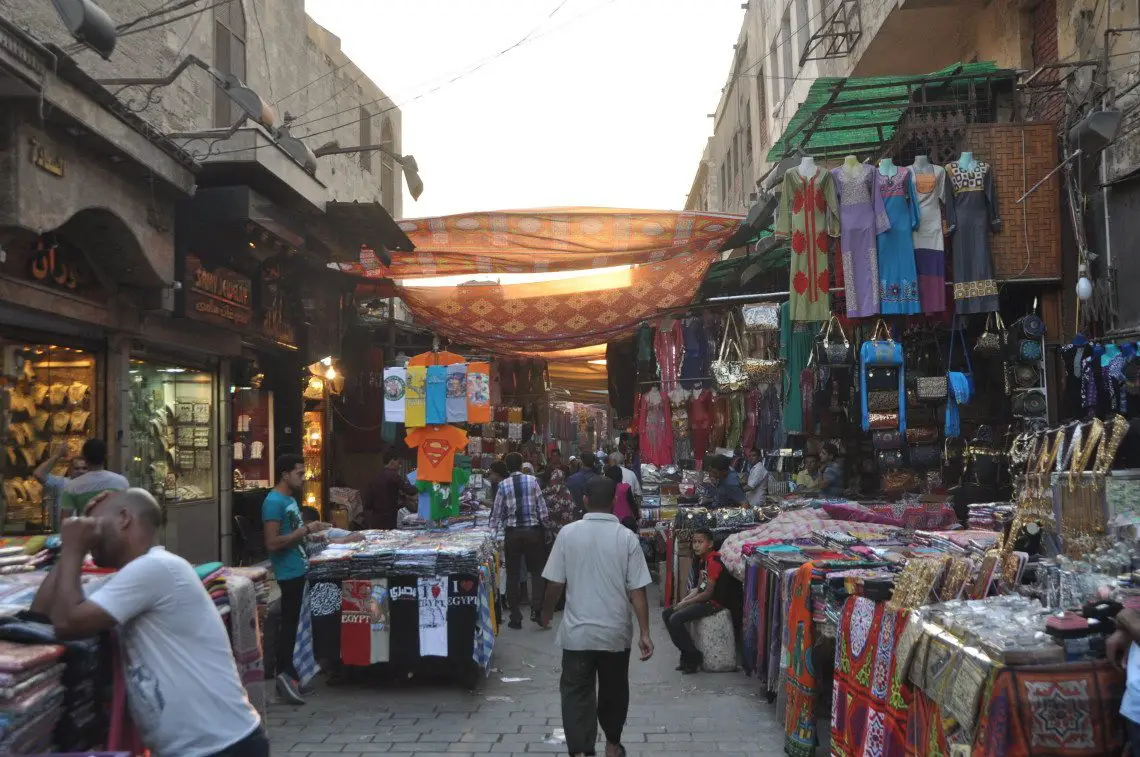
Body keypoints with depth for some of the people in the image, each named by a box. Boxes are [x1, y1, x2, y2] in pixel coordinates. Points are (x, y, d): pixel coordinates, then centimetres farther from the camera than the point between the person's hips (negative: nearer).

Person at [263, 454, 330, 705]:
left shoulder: (290, 499, 12)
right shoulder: (274, 502, -18)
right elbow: (272, 543, -25)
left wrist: (311, 529, 8)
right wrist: (306, 530, -22)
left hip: (299, 569, 10)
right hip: (289, 572, -10)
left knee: (294, 622, 15)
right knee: (289, 622, -4)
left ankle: (289, 671, 24)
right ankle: (284, 673, 2)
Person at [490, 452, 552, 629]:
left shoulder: (503, 485, -2)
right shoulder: (532, 481, -4)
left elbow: (497, 513, 0)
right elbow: (542, 508, -3)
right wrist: (548, 528, 7)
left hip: (512, 533, 1)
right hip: (533, 530, 0)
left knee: (512, 575, 9)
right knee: (536, 571, 13)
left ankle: (516, 618, 10)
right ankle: (536, 609, -5)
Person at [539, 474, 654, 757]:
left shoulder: (568, 533, -7)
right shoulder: (627, 538, -7)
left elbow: (555, 583, -3)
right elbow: (637, 591, -8)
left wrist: (546, 613, 15)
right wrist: (645, 633, -1)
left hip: (577, 631, -1)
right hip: (615, 631, 1)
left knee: (576, 693, 6)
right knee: (613, 691, 19)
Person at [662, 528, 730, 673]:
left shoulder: (713, 562, -19)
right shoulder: (702, 560, 11)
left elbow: (708, 592, -21)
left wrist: (684, 603, -15)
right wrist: (685, 599, -3)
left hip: (713, 602, -10)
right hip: (702, 599, 10)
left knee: (675, 619, -23)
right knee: (666, 614, 6)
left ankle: (694, 657, -8)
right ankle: (687, 654, 8)